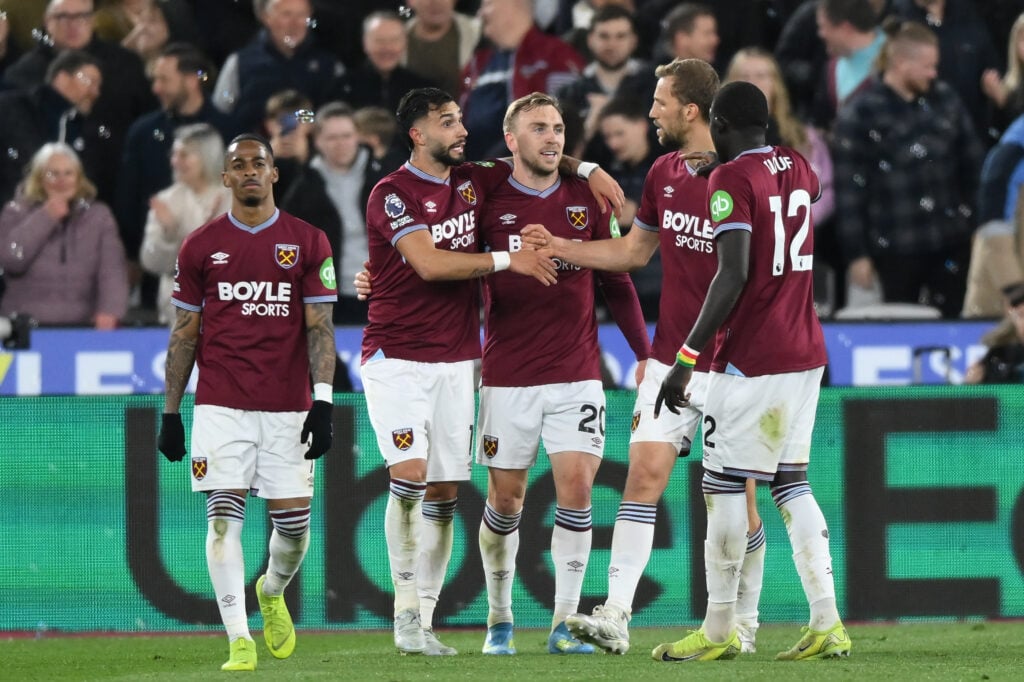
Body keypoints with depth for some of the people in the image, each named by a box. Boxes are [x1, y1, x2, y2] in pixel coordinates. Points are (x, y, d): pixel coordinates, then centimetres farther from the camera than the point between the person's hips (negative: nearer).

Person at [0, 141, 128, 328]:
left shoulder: (98, 215, 11)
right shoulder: (16, 213, 9)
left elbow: (112, 269, -3)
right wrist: (45, 218, -6)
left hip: (81, 326, 1)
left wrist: (110, 311, -21)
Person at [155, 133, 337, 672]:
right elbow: (184, 334, 10)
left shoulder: (307, 242, 6)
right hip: (220, 404, 0)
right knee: (224, 515, -11)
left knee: (293, 521, 0)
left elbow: (319, 327, 3)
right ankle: (239, 641, -10)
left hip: (287, 406, 0)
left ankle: (272, 592, 33)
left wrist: (323, 402, -7)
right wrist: (170, 414, 7)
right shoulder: (201, 246, 7)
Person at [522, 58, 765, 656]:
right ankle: (616, 615, -10)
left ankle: (743, 622, 17)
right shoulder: (664, 173, 9)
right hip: (671, 358, 5)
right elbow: (635, 250, 22)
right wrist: (561, 247, 14)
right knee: (644, 474, -6)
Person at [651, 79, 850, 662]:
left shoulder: (732, 180, -11)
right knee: (792, 483, 10)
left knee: (725, 485, -1)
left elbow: (733, 276, -20)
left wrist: (685, 360, -19)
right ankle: (827, 624, 2)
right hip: (807, 351, 8)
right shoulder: (801, 170, 12)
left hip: (750, 359, -8)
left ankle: (719, 631, 2)